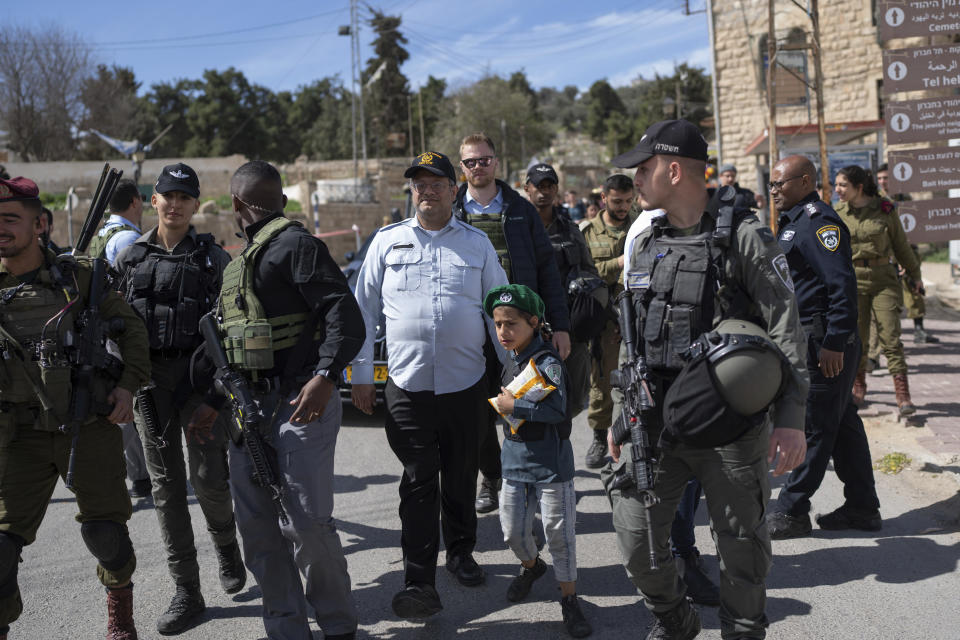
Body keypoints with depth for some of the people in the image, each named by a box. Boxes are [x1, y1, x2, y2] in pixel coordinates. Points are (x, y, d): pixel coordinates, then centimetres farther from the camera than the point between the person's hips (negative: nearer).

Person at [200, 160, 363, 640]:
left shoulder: (294, 244, -7)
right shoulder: (241, 263, 21)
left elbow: (344, 313, -16)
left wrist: (326, 376, -28)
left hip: (301, 402, -9)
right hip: (249, 407, 9)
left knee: (308, 522, -7)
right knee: (257, 526, 8)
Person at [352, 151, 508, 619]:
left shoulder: (477, 244, 7)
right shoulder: (388, 241, 5)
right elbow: (366, 311, 8)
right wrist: (361, 375, 5)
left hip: (467, 383, 1)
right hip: (408, 383, -1)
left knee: (460, 477, 13)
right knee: (418, 482, -3)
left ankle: (461, 551, 34)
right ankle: (419, 583, 1)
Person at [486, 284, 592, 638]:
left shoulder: (548, 362, -16)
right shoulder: (510, 364, 9)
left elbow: (557, 409, -26)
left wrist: (513, 407, -21)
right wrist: (503, 400, 5)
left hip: (550, 465, -7)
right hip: (514, 462, 7)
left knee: (559, 533, 0)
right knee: (512, 531, 14)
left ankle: (569, 598, 16)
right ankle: (531, 565, 45)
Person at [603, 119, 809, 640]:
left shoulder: (743, 236, -7)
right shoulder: (645, 243, 11)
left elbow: (786, 328, -9)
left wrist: (791, 416, -17)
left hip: (730, 430, -4)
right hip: (655, 425, 5)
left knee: (741, 547, 8)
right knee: (636, 539, 5)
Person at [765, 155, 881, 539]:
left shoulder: (819, 222, -15)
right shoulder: (794, 222, 17)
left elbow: (843, 285, -23)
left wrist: (834, 344, -25)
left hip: (823, 343, -10)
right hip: (808, 341, 10)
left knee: (815, 428, -2)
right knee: (841, 422, 14)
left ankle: (791, 512, 6)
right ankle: (862, 508, 23)